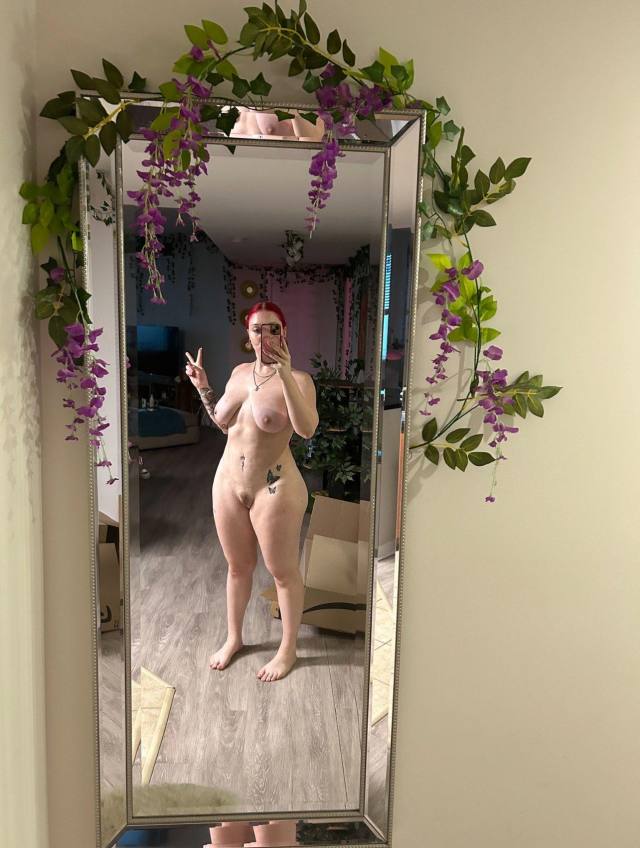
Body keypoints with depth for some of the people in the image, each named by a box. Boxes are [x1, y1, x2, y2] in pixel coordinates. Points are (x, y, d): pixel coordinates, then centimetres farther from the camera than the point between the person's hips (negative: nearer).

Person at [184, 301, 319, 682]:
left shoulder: (298, 379, -15)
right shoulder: (240, 371, 5)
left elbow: (307, 429, -34)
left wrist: (285, 375, -40)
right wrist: (203, 386, 6)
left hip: (274, 489, -6)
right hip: (228, 483, 6)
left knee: (284, 571, 10)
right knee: (238, 566, 21)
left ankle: (288, 649, 31)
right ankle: (234, 638, 41)